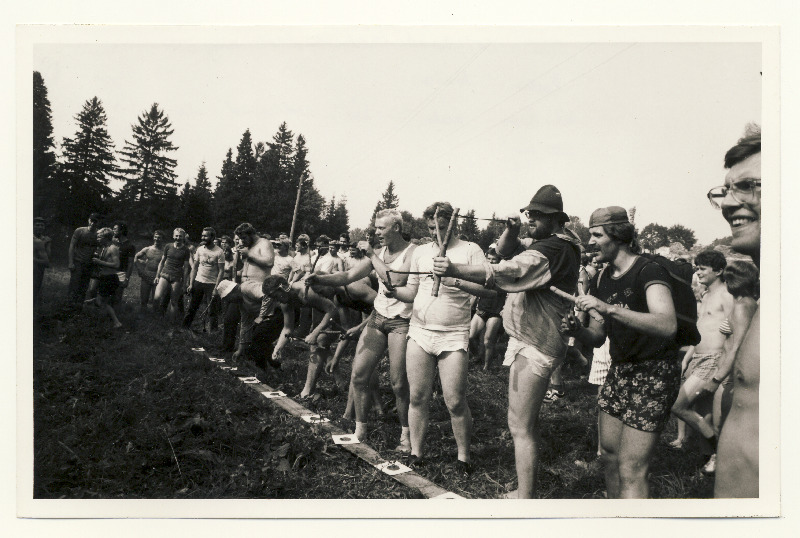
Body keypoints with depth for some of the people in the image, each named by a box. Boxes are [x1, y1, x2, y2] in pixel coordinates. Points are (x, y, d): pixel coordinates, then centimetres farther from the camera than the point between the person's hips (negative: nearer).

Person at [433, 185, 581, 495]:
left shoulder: (553, 250, -19)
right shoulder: (543, 243, 13)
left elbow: (506, 272, -33)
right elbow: (506, 250, 16)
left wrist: (454, 270, -42)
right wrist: (511, 230, -7)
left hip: (534, 348, -11)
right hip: (532, 342, 11)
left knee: (520, 426, -9)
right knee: (528, 422, 21)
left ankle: (524, 498, -3)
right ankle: (527, 489, 35)